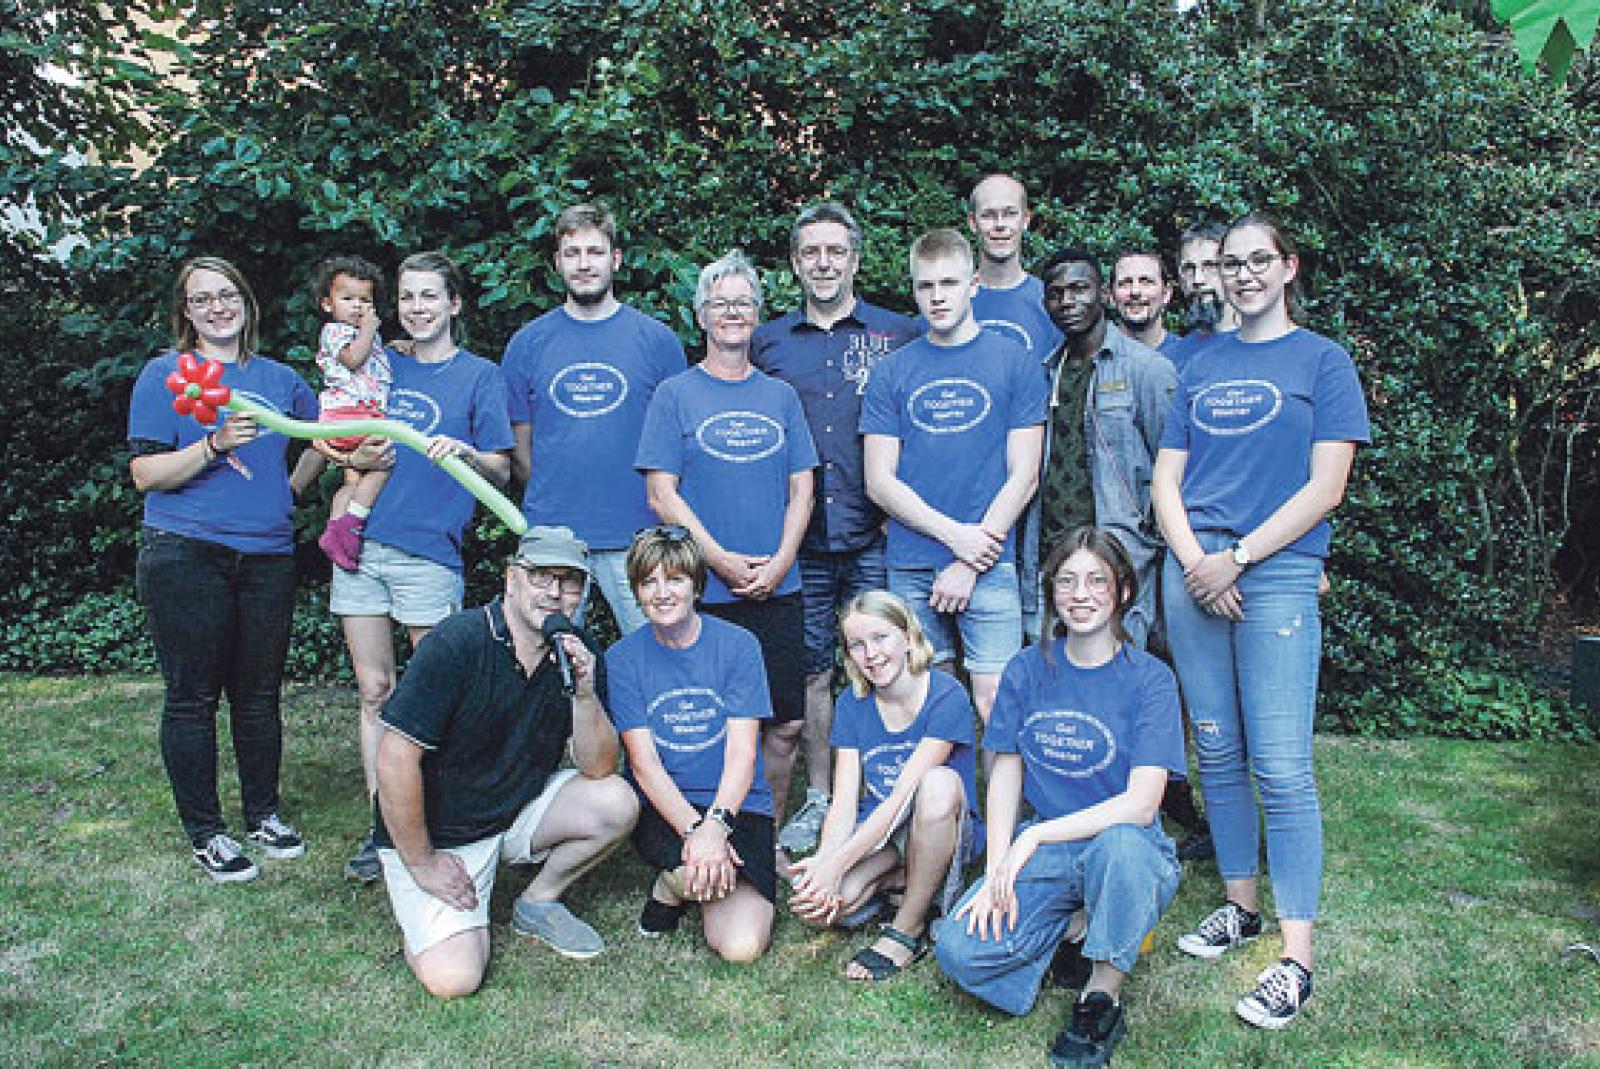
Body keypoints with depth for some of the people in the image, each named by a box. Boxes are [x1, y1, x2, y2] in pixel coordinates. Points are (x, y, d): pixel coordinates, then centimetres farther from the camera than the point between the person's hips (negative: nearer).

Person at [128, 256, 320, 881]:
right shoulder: (165, 374, 1)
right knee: (192, 698, 1)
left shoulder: (278, 378, 12)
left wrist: (294, 486, 15)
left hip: (268, 555, 4)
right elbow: (144, 473, -6)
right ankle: (204, 833, 14)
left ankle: (264, 815, 24)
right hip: (185, 555, -4)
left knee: (259, 694, 10)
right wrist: (215, 445, -20)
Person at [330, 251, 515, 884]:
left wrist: (465, 452, -22)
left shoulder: (479, 375, 4)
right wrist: (357, 461, 1)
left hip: (429, 551, -4)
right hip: (362, 544, 4)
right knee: (374, 691, 7)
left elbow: (501, 472, -1)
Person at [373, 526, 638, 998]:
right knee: (455, 978, -18)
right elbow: (395, 758, -21)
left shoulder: (580, 654, -6)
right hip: (434, 830, -5)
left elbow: (599, 769, -8)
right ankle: (416, 903, 15)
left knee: (618, 804, -18)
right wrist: (421, 863, -15)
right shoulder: (458, 644, -22)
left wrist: (584, 693, -25)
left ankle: (537, 902, 7)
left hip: (520, 810, 5)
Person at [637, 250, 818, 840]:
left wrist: (780, 560, -5)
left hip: (778, 588, 3)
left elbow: (801, 487, 10)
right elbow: (661, 492, -4)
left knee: (785, 724, 5)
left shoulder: (780, 395, 13)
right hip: (703, 591, -3)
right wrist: (721, 560, -12)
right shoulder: (675, 394, 3)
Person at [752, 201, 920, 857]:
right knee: (812, 673, 9)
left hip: (877, 538, -2)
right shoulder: (767, 342, 10)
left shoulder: (900, 335, 5)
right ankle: (818, 799, 22)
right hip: (798, 540, 2)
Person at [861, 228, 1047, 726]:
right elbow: (879, 482, 3)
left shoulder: (1016, 363, 4)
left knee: (995, 701, -4)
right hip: (909, 570, 2)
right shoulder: (891, 371, 8)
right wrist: (955, 535, -9)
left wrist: (970, 564, -8)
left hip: (990, 566, -2)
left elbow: (1023, 476, 0)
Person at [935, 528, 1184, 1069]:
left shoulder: (1149, 679, -7)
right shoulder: (1027, 669, 3)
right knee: (959, 949, -21)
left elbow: (1141, 803, -17)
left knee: (1120, 843, -39)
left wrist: (1038, 835, -22)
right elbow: (1005, 775, 3)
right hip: (1043, 853, 3)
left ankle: (1103, 994, -14)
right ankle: (1074, 928, 7)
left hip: (1128, 847, -2)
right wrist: (997, 873, -10)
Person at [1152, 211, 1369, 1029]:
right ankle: (1241, 905, 26)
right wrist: (1193, 560, -6)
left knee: (1280, 767, -7)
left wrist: (1236, 557, -12)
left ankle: (1296, 958, 1)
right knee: (1218, 754, 10)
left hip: (1277, 577, -4)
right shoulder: (1202, 365, 15)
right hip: (1193, 574, 5)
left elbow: (1325, 487, -5)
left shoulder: (1321, 361, 3)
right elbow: (1166, 479, 11)